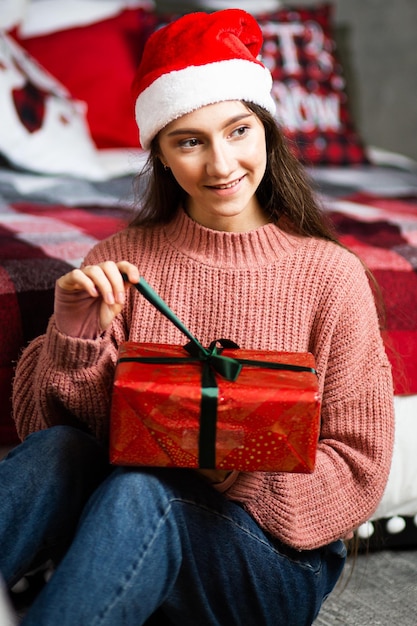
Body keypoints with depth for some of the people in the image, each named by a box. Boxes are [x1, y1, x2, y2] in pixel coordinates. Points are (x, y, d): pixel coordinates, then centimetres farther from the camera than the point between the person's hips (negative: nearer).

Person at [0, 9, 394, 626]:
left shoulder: (330, 275, -6)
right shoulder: (120, 262, 3)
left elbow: (359, 466, -4)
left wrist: (236, 473, -20)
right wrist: (75, 336, -18)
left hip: (279, 561, -2)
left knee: (138, 494, -33)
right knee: (56, 450, -28)